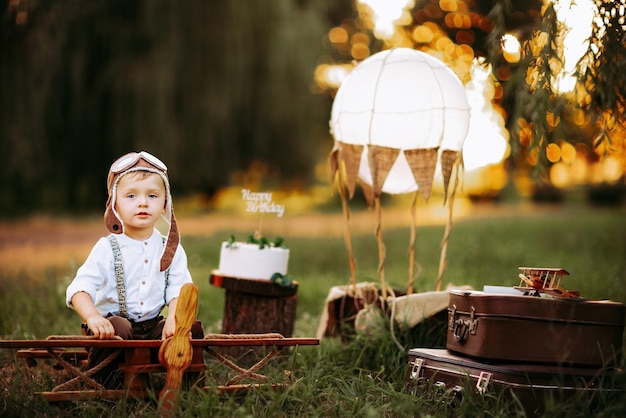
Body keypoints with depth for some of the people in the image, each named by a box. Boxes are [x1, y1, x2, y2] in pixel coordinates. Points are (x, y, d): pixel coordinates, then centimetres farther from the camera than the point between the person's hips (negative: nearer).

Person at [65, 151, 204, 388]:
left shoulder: (170, 249, 6)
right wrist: (92, 317, -33)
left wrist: (173, 319, -24)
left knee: (192, 329, -17)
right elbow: (80, 288, -14)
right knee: (117, 330, -34)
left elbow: (178, 289, -4)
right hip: (114, 324, -3)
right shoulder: (108, 249, -4)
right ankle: (110, 382, -13)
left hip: (153, 328, 3)